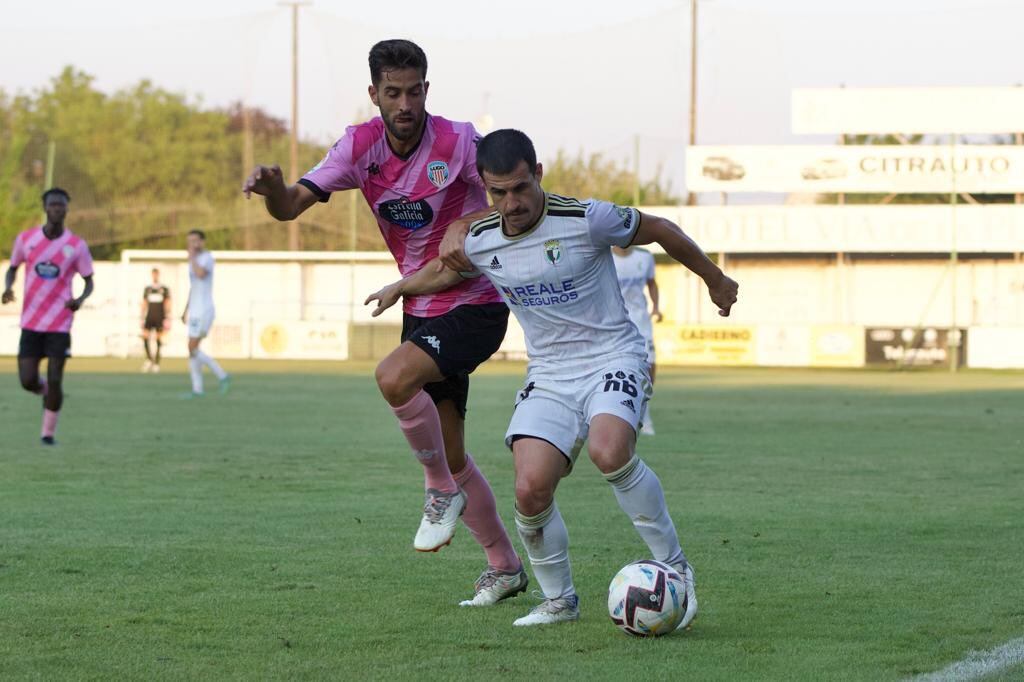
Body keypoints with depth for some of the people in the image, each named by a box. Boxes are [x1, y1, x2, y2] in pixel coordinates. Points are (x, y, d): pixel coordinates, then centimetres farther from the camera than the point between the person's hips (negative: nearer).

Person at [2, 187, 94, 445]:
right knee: (28, 381, -4)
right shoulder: (26, 239, 0)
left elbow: (89, 281, 4)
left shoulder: (77, 245, -4)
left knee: (54, 381, -6)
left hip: (60, 324, -1)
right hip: (30, 322, 1)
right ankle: (46, 391, 31)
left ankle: (49, 432, 11)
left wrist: (80, 299, -18)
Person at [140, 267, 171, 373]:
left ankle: (157, 363, 4)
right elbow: (144, 304, 15)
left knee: (159, 341, -2)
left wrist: (168, 318, -8)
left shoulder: (165, 289, 4)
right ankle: (149, 359, 0)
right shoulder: (147, 289, 12)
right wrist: (142, 318, 10)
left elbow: (168, 305, 1)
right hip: (149, 317, 2)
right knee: (145, 337, -14)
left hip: (160, 318, -2)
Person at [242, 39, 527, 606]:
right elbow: (291, 206, -11)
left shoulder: (457, 142, -17)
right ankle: (504, 566, 24)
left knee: (394, 377, -31)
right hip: (420, 311, 6)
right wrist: (272, 187, -34)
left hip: (475, 307, -6)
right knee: (449, 455, 10)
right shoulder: (360, 147, -4)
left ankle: (441, 491, -9)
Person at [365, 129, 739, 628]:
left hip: (613, 358, -4)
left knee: (608, 452, -34)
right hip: (548, 375, 4)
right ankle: (558, 600, 7)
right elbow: (446, 270, 26)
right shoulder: (480, 241, -1)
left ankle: (675, 569, -17)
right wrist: (400, 288, 39)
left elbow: (659, 230, 2)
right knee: (530, 489, -17)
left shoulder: (586, 219, -15)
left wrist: (715, 280, 15)